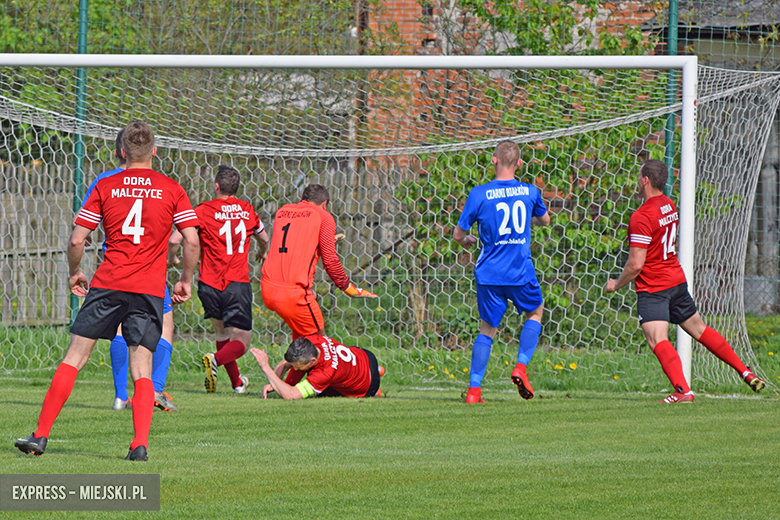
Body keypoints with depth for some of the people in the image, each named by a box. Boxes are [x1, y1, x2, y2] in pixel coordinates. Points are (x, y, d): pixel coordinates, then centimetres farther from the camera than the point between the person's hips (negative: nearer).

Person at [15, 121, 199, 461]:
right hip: (150, 291, 0)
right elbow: (192, 241, 0)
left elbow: (77, 240, 4)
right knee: (142, 369, 3)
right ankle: (140, 444, -13)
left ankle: (41, 435, 2)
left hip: (108, 283, 0)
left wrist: (74, 273, 21)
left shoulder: (105, 187, 5)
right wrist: (185, 281, 14)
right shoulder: (172, 190, 5)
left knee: (74, 358, 4)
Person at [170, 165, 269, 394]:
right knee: (241, 340, 0)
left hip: (209, 284, 0)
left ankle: (237, 382, 25)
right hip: (238, 284, 0)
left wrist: (171, 259, 15)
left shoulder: (204, 210, -3)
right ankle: (216, 359, -31)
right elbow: (263, 238, 27)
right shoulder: (246, 210, 7)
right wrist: (262, 253, 52)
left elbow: (175, 240, -8)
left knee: (222, 331, 24)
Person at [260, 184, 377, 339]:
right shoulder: (323, 217, 1)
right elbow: (330, 261, -2)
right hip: (294, 294, -6)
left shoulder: (282, 211, 17)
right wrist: (347, 287, 12)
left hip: (268, 289, 6)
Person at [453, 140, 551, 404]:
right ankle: (521, 367, 9)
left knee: (487, 330, 11)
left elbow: (458, 234, 0)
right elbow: (545, 219, 21)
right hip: (521, 272, 0)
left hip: (489, 273, 0)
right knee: (535, 312, 27)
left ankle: (473, 390, 4)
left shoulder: (479, 194, -7)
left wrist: (466, 240, 24)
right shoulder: (530, 191, 0)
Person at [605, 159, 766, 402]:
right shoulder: (669, 205, 6)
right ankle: (745, 372, 27)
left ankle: (683, 391, -35)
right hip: (677, 280, 9)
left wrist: (616, 284, -5)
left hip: (652, 288, -9)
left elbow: (635, 265, -22)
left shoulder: (641, 218, -21)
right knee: (699, 330, 21)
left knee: (657, 340, -18)